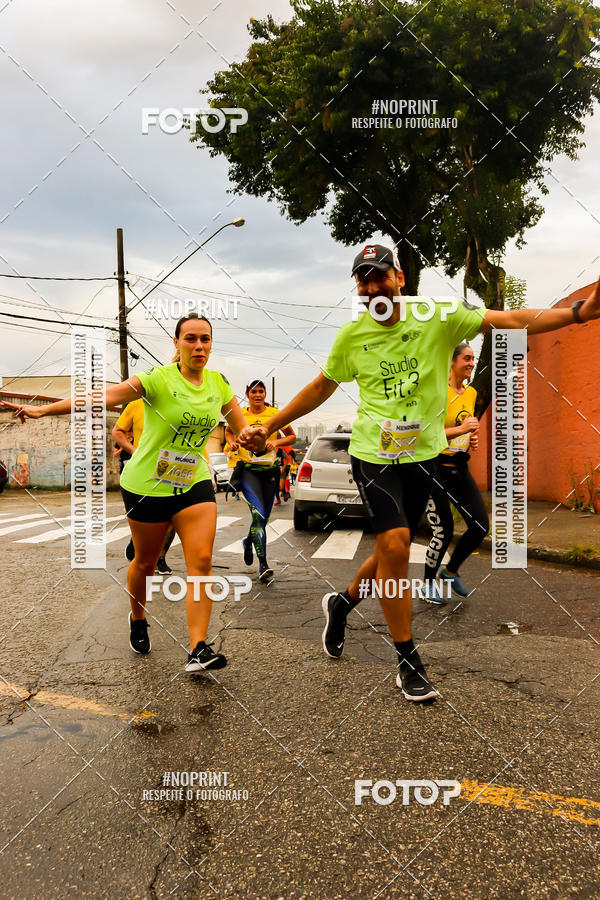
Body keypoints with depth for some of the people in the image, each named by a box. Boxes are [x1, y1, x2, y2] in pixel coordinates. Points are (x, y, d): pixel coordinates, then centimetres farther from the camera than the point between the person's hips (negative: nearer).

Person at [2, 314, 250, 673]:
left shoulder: (218, 383, 2)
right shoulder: (159, 378, -14)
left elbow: (242, 427, 12)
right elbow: (104, 397, -22)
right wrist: (44, 409, -29)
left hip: (195, 483, 4)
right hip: (148, 485, -3)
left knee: (201, 560, -10)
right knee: (146, 561, 12)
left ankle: (198, 650, -6)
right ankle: (138, 621, 41)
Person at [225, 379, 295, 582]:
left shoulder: (275, 414, 1)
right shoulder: (240, 414, 2)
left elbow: (292, 437, 9)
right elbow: (229, 431, 21)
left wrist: (276, 442, -9)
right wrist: (232, 442, 0)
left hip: (269, 470, 2)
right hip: (247, 468, -2)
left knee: (264, 516, 10)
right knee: (258, 513, -20)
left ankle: (248, 541, 42)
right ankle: (263, 564, -20)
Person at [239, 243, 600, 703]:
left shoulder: (438, 316, -6)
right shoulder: (352, 335, -1)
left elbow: (511, 320, -13)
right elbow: (321, 387, 12)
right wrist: (268, 427, 12)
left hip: (423, 454, 1)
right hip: (373, 453, -1)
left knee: (394, 549, 11)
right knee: (395, 545, -15)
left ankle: (342, 603, 42)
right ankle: (408, 661, 3)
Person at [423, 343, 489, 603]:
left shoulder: (471, 393, 12)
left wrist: (472, 438, 6)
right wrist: (460, 429, -23)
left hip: (460, 468, 7)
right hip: (435, 467, -7)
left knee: (481, 525, 1)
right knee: (443, 532, -4)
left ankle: (451, 570, 25)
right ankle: (428, 583, 20)